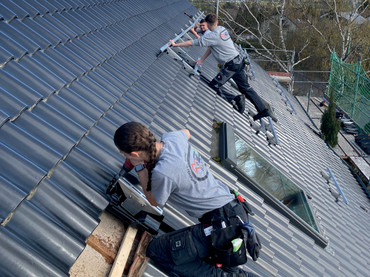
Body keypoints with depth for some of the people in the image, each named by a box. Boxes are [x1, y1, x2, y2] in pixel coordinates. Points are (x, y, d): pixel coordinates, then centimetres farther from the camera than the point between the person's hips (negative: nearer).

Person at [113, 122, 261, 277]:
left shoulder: (162, 172, -26)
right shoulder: (172, 137, -4)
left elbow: (154, 202, -3)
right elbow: (186, 133, 24)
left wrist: (139, 167, -2)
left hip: (222, 224, -9)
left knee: (156, 250, -5)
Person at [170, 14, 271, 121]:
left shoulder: (213, 36, -16)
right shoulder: (222, 29, 9)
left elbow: (192, 43, -13)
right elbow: (211, 47, 16)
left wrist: (175, 45, -4)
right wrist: (201, 60, 18)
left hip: (231, 65, -9)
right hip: (239, 61, 9)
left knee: (214, 86, -2)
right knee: (245, 87, 16)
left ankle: (235, 99, -13)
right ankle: (263, 110, 19)